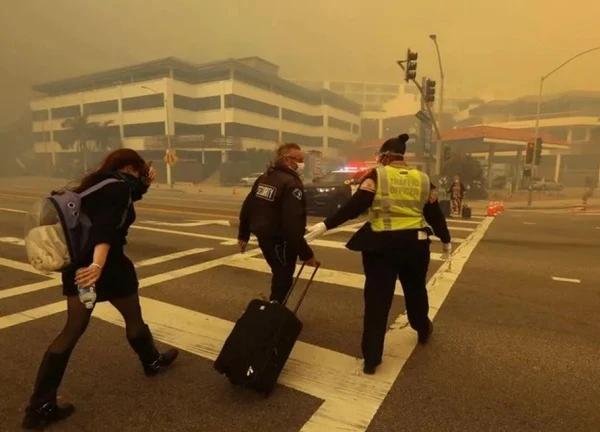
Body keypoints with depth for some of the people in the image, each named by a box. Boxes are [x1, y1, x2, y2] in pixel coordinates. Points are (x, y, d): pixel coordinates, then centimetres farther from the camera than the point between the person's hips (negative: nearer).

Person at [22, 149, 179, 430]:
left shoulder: (97, 183, 12)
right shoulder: (120, 186, -14)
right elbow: (106, 227, -31)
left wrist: (145, 183, 21)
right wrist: (98, 264, -42)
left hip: (77, 264, 8)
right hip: (107, 265, -8)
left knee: (73, 330, 9)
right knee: (133, 317, 15)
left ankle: (40, 407, 10)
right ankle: (152, 362, 37)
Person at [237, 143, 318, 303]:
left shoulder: (264, 178, 9)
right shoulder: (292, 183, -19)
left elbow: (247, 206, 12)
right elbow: (293, 223, -27)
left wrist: (243, 235, 22)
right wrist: (306, 253, -23)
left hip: (263, 236, 9)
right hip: (280, 240, -9)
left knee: (280, 276, 25)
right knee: (283, 280, 5)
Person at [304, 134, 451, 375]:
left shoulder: (377, 176, -6)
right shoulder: (422, 179, 7)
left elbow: (355, 206, -17)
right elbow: (435, 213, 12)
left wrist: (325, 225, -19)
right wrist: (446, 240, 26)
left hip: (381, 245, -3)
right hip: (415, 243, 4)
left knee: (377, 299, 4)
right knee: (416, 290, 27)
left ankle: (371, 359, 9)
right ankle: (423, 330, 52)